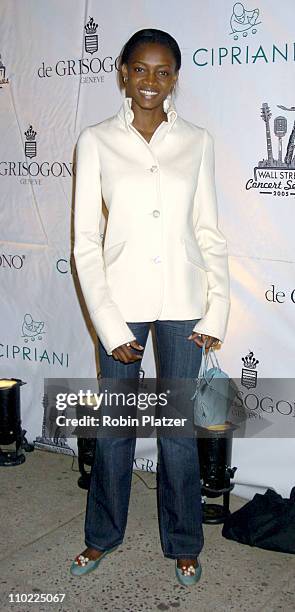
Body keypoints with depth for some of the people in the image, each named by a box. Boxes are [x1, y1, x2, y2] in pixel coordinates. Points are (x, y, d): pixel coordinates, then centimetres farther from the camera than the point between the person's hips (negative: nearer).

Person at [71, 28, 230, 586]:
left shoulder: (196, 142, 3)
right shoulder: (96, 141, -2)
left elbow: (209, 232, 5)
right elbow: (85, 240, -4)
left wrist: (217, 311, -3)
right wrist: (109, 325, -9)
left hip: (182, 303, 1)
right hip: (120, 300, 0)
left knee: (179, 429, 9)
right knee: (114, 426, 11)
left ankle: (183, 544, 29)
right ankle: (102, 535, 34)